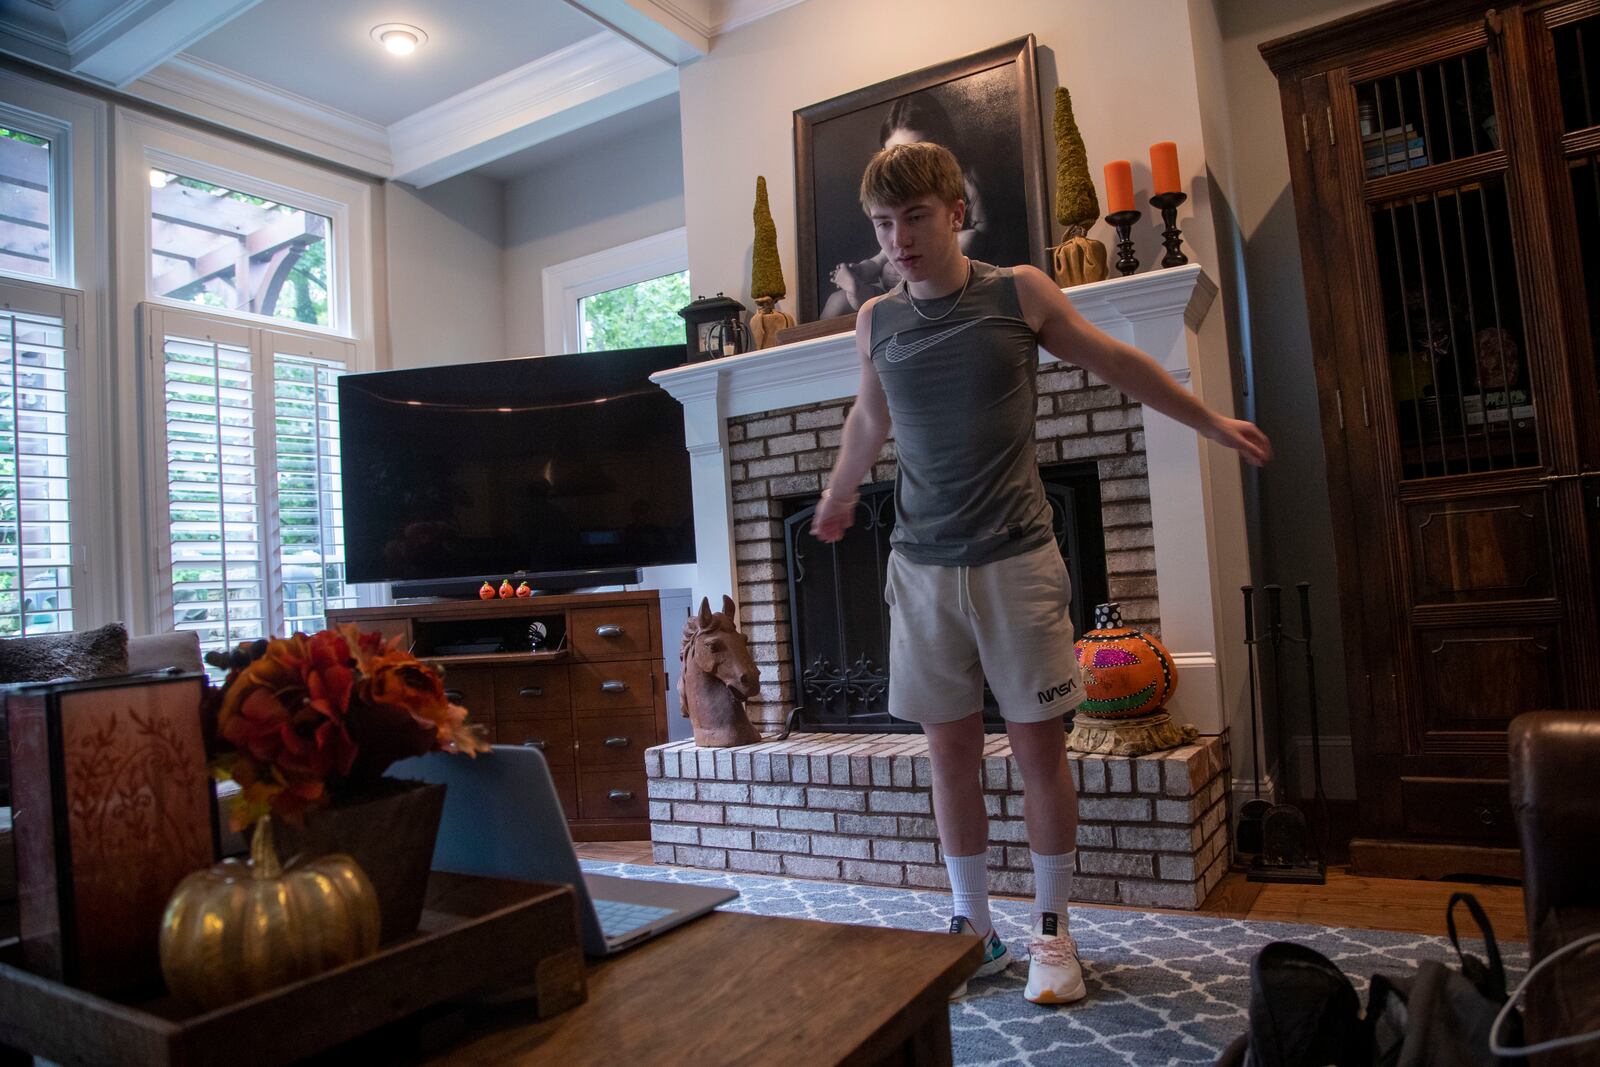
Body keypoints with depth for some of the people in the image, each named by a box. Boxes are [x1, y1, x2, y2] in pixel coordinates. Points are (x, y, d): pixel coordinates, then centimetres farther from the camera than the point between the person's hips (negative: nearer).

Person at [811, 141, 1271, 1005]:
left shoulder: (1019, 293, -2)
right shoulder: (875, 322, 4)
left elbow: (1118, 364, 11)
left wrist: (1214, 424, 17)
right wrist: (837, 497, 36)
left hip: (1015, 559, -2)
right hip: (923, 568, 2)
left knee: (1038, 744, 3)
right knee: (950, 748, 7)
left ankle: (1052, 931, 21)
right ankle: (973, 929, 23)